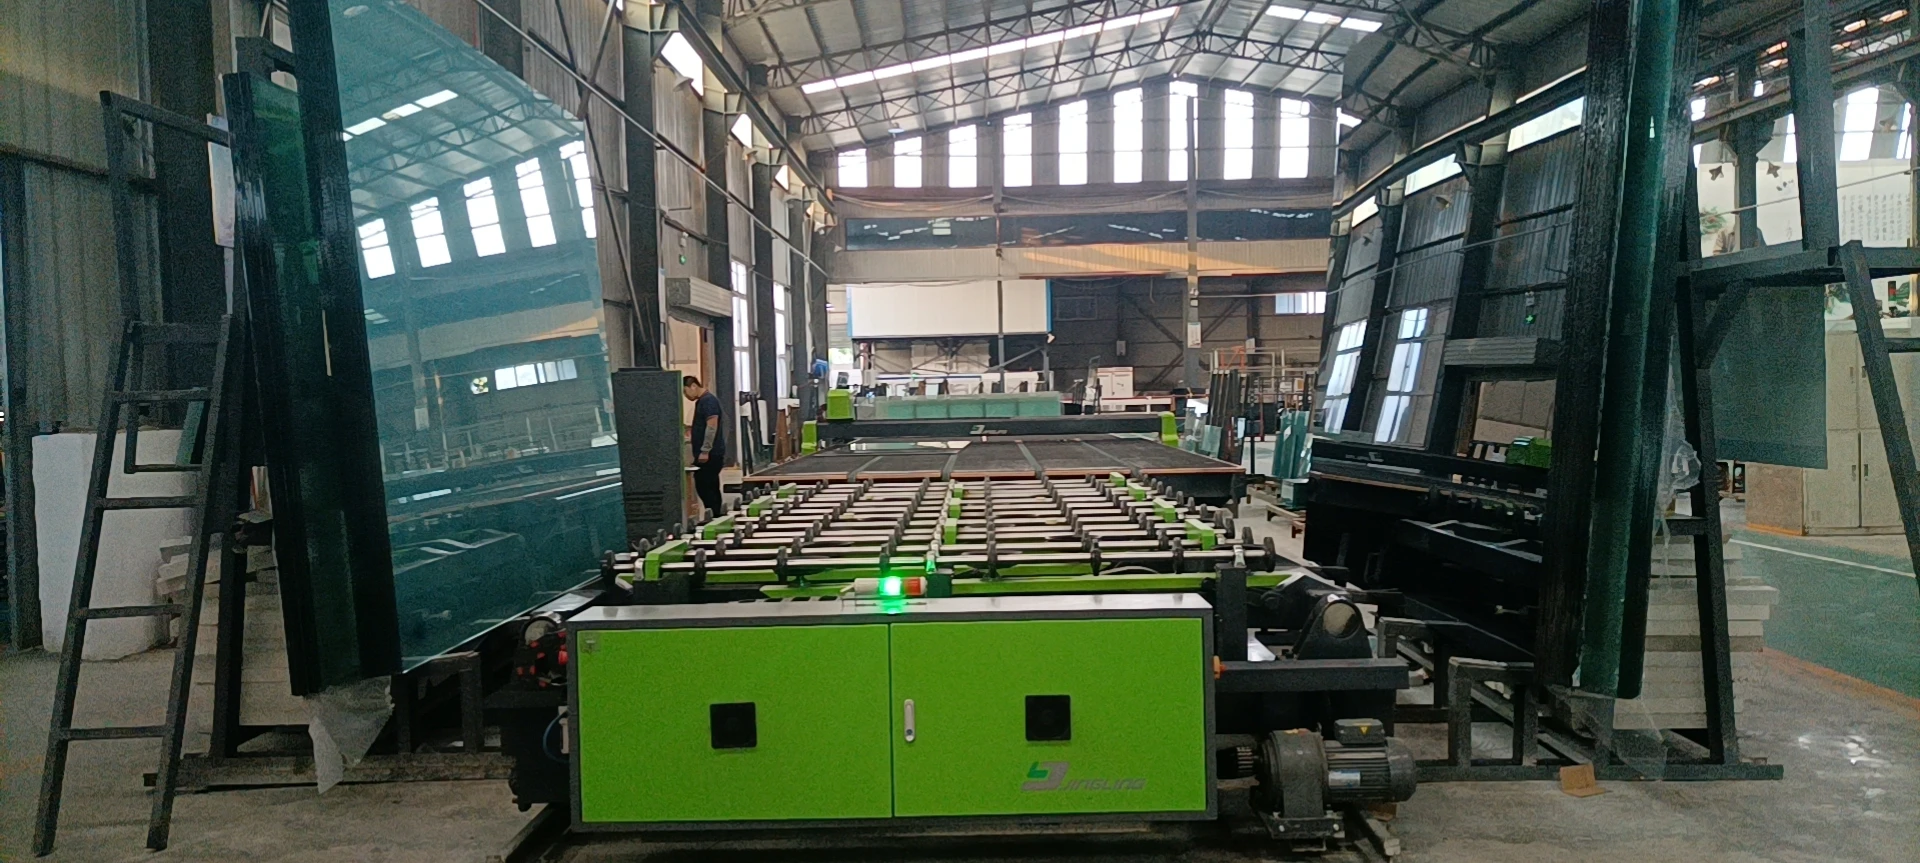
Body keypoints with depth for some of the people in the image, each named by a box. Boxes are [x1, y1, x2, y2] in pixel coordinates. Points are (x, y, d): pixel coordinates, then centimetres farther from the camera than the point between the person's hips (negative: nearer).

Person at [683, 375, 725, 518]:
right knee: (710, 487, 10)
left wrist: (705, 450, -23)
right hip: (709, 453, 10)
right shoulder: (701, 401, 18)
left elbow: (712, 426, -21)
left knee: (704, 486, -9)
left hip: (710, 454, -10)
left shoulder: (709, 400, -13)